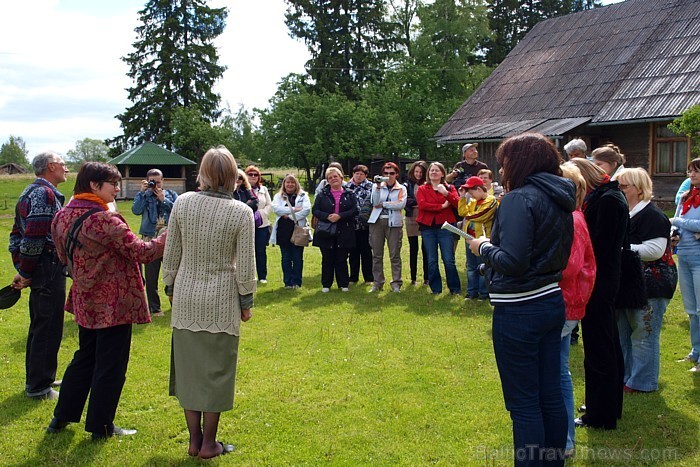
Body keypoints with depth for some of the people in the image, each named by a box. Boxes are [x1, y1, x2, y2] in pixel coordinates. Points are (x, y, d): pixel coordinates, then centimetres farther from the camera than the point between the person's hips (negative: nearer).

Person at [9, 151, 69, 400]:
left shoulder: (31, 191, 17)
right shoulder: (45, 193, -15)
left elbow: (17, 233, 19)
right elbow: (34, 236, -23)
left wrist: (21, 270, 16)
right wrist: (25, 273, -15)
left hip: (39, 270, 10)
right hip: (49, 267, -10)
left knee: (39, 326, 19)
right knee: (48, 328, -2)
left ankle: (36, 379, 31)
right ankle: (39, 386, 7)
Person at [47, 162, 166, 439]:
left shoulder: (62, 217, 3)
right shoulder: (104, 220, -23)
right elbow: (141, 252, -22)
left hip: (85, 300, 8)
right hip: (114, 303, -8)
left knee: (84, 358, 23)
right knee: (111, 365, 6)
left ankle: (62, 417, 32)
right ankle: (101, 427, 17)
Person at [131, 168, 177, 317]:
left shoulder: (171, 194, 8)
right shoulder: (144, 195, 5)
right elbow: (136, 210, -13)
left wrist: (164, 199, -11)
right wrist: (142, 192, -13)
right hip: (150, 239, 0)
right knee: (151, 275, 5)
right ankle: (154, 307, 16)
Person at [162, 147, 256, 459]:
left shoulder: (183, 203, -4)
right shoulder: (240, 212, -12)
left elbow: (171, 254, 2)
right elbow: (245, 267, -10)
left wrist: (171, 287, 16)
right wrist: (246, 302, 3)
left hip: (186, 297, 3)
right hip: (221, 301, -3)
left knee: (188, 365, 15)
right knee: (216, 369, 10)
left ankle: (194, 439, 25)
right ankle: (209, 443, 20)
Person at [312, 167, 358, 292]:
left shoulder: (349, 194, 6)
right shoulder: (322, 195, 6)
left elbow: (354, 210, -4)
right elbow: (315, 210, 0)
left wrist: (340, 216, -16)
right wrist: (327, 217, -17)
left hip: (344, 233, 0)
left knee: (342, 259, 5)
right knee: (327, 260, 6)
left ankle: (343, 284, 15)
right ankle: (326, 285, 15)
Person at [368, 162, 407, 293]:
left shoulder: (401, 188, 8)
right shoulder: (377, 186, 11)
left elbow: (401, 204, -9)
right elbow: (375, 202, -5)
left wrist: (382, 204, -7)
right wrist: (378, 187, -13)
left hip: (394, 223, -1)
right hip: (377, 221, 2)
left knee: (395, 254, -2)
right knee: (377, 254, 4)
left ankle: (396, 283, 4)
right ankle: (378, 282, 11)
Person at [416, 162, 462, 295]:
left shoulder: (449, 188, 11)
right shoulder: (422, 189, 10)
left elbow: (457, 203, -5)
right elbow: (422, 205, -9)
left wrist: (446, 193, -20)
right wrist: (442, 206, -12)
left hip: (445, 227, -1)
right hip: (428, 227, 1)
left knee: (449, 260, -4)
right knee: (432, 261, 4)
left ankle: (455, 289, 8)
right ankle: (435, 289, 15)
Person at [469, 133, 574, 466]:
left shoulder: (520, 199, -17)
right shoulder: (560, 201, 9)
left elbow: (512, 262, -25)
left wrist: (484, 248, -6)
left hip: (519, 311, -9)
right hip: (552, 302, 9)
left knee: (523, 403, 3)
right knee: (550, 395, 18)